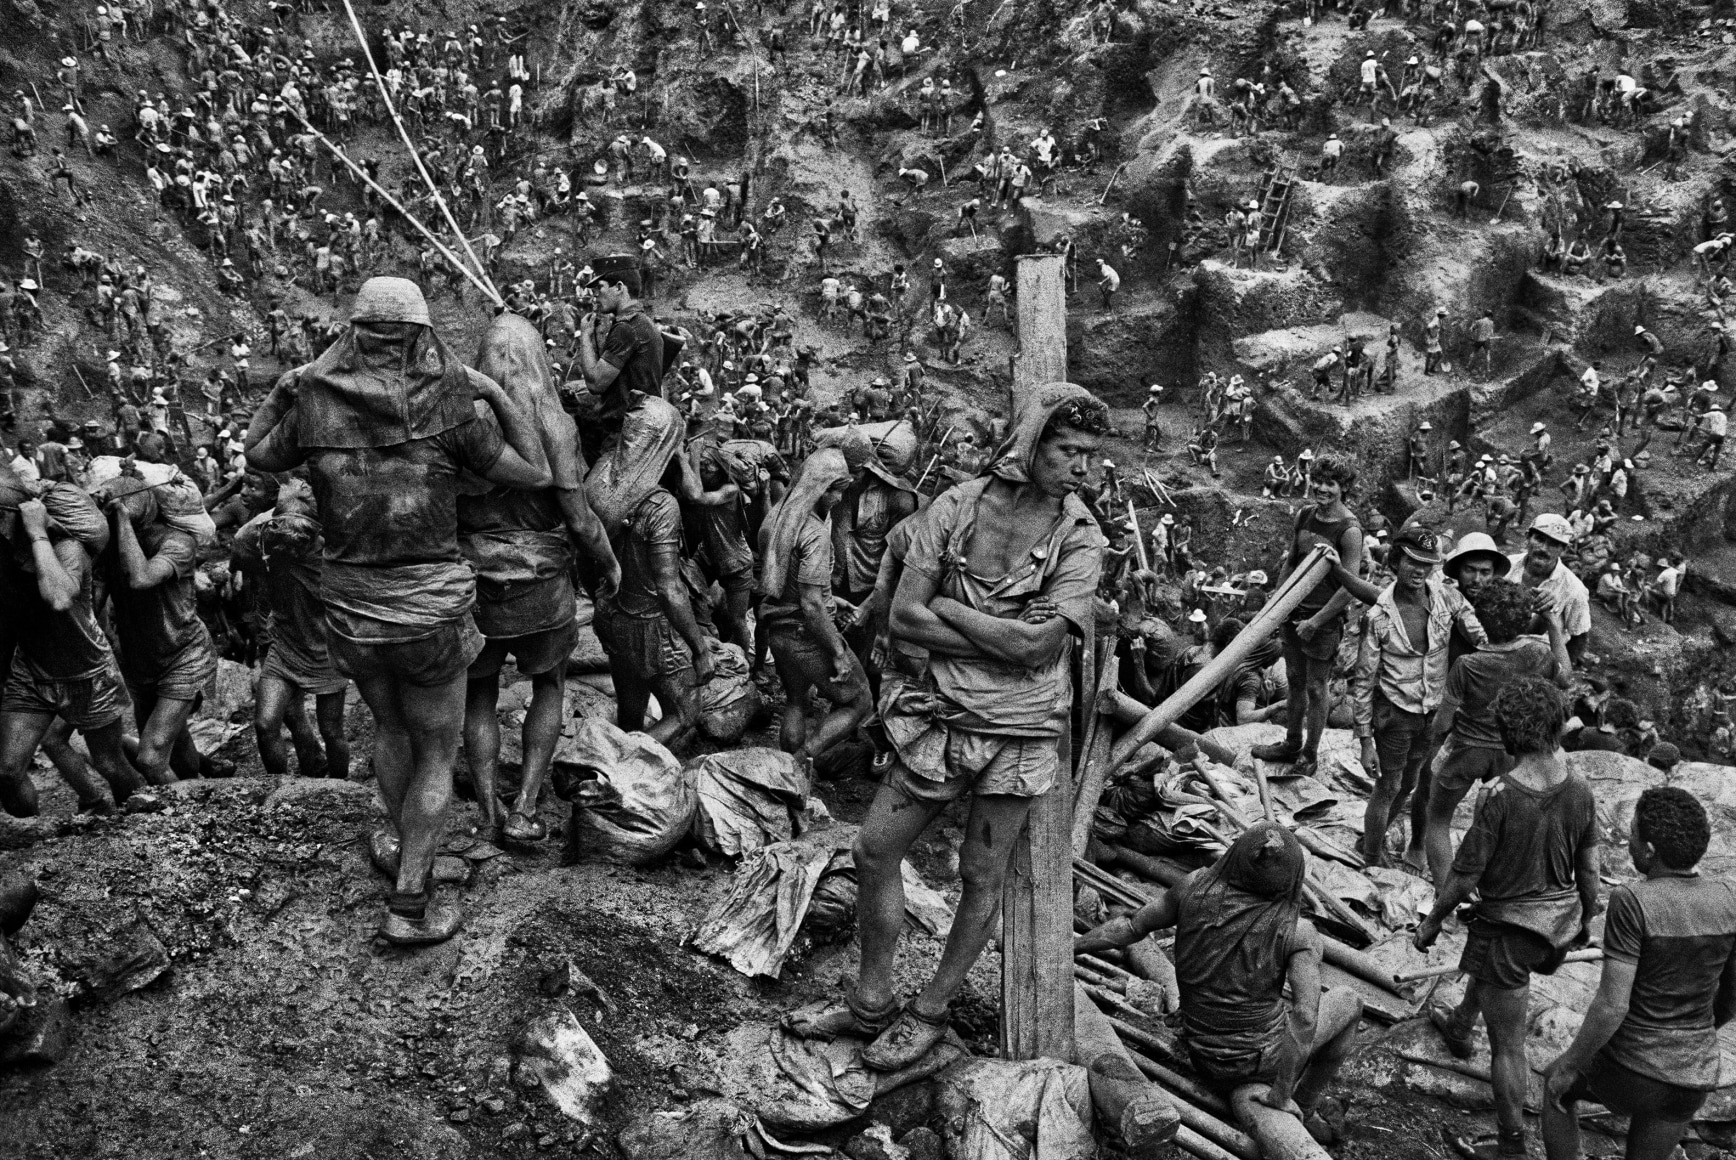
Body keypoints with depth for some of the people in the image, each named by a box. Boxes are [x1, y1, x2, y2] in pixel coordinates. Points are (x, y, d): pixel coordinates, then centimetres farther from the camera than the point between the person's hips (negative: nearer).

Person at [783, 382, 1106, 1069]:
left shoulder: (1079, 537, -9)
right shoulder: (957, 506, -4)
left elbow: (1037, 645, -20)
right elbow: (903, 619, -9)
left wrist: (948, 608, -13)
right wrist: (1006, 639, -16)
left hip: (1018, 729, -2)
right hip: (943, 713, 3)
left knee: (982, 877, 8)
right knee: (875, 851, 6)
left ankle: (930, 1013, 27)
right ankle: (870, 1003, 24)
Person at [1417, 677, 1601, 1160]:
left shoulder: (1499, 798, -26)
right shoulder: (1580, 793, -10)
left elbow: (1465, 878, -18)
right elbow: (1589, 871, 1)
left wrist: (1431, 922, -3)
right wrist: (1585, 920, 19)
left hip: (1510, 924, -7)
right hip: (1560, 922, 7)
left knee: (1509, 1044, 7)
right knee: (1488, 966, 37)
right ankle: (1458, 1027, 63)